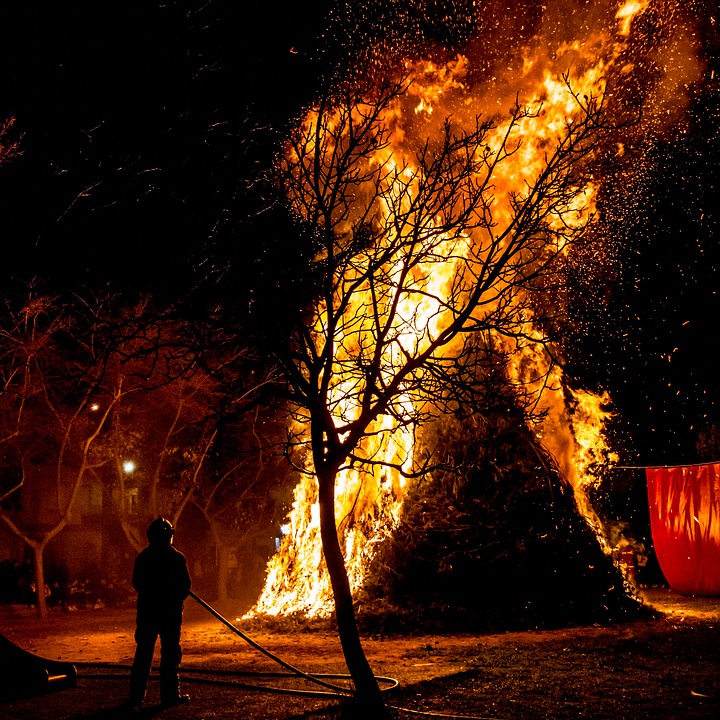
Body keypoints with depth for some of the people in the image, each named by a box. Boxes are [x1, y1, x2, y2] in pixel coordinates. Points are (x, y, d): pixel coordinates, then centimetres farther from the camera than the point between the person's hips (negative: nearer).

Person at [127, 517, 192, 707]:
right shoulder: (177, 558, -8)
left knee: (143, 653, 7)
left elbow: (136, 583, 10)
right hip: (171, 612, -3)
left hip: (146, 611, 3)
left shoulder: (142, 558, 2)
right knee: (170, 654, 3)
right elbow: (185, 586, -4)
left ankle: (136, 695, 8)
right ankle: (170, 695, 4)